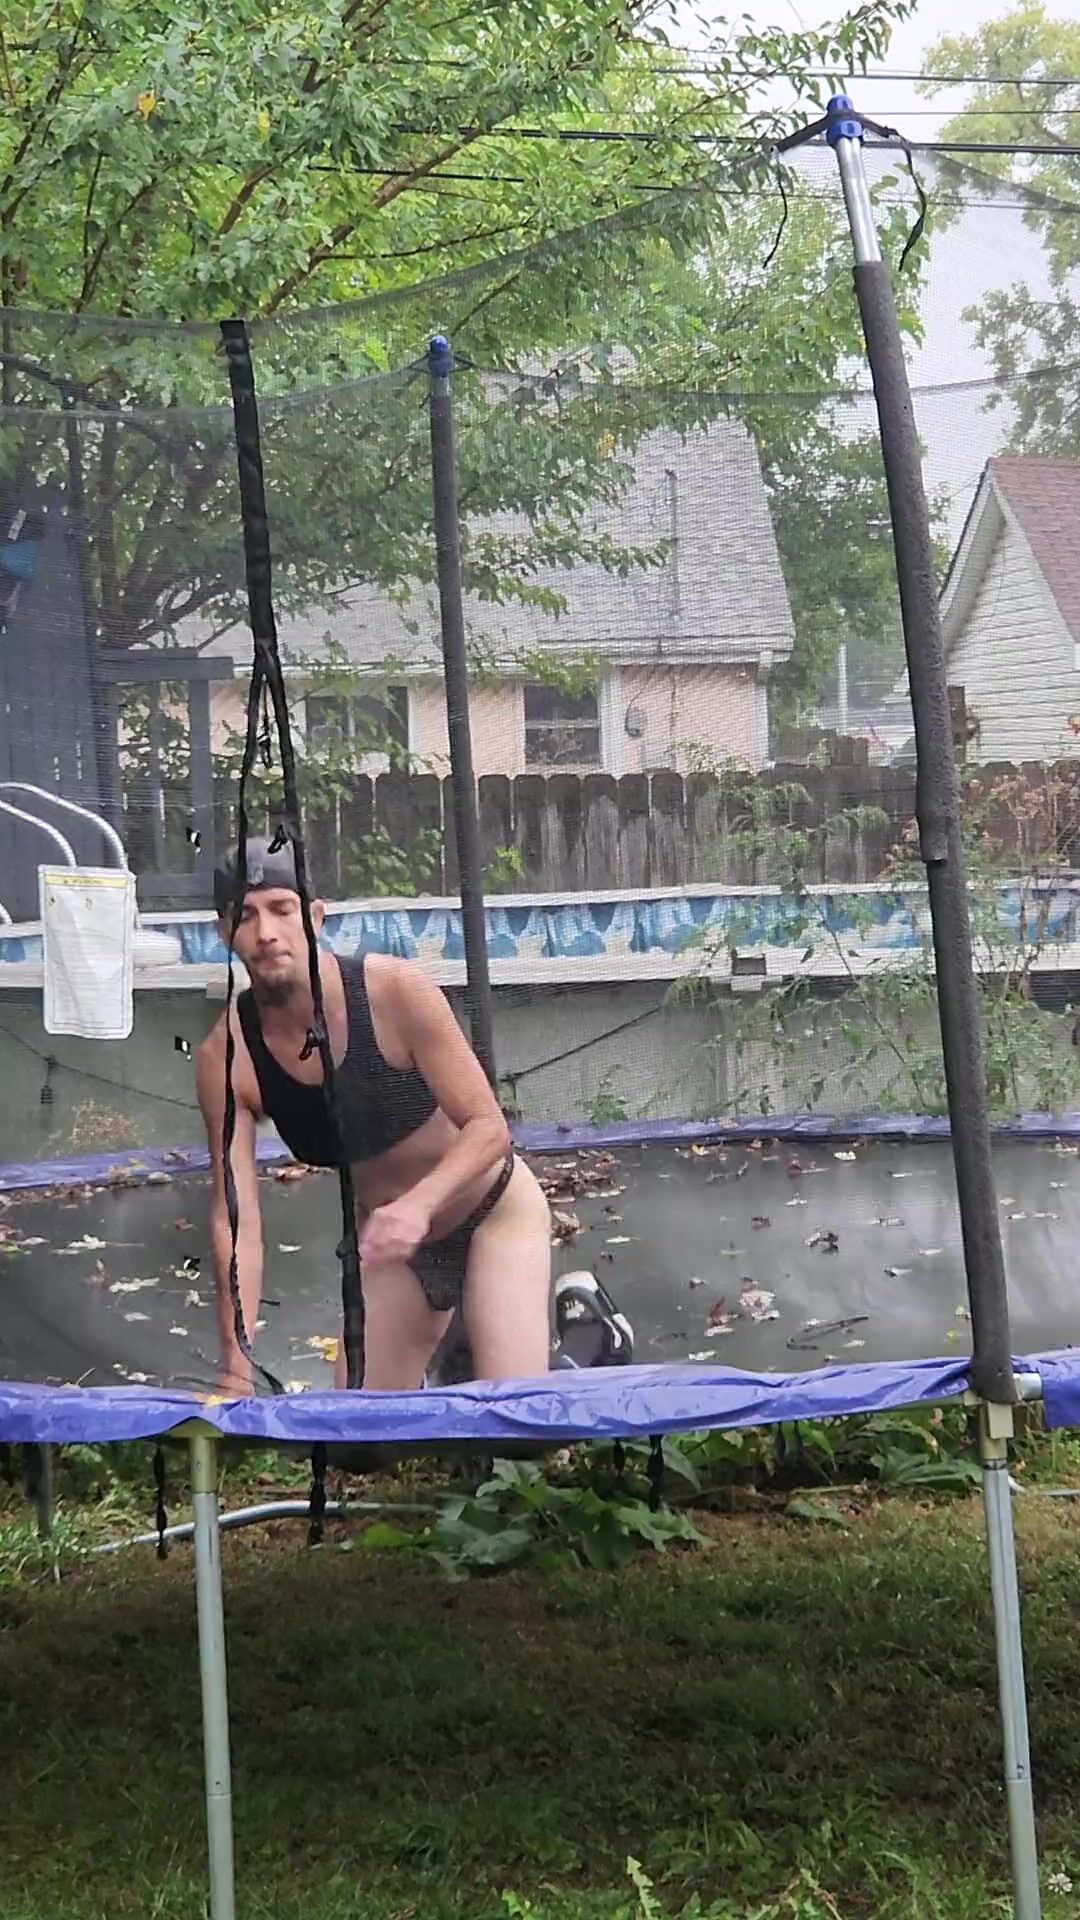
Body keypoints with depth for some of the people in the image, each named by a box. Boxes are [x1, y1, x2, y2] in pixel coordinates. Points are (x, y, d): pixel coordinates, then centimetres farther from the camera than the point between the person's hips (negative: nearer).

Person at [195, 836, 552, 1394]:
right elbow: (235, 1220, -19)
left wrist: (418, 1205, -42)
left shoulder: (394, 990, -27)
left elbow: (489, 1127, -24)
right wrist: (237, 1365, -29)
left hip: (493, 1211, -4)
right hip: (390, 1242, 4)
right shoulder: (225, 1058, -19)